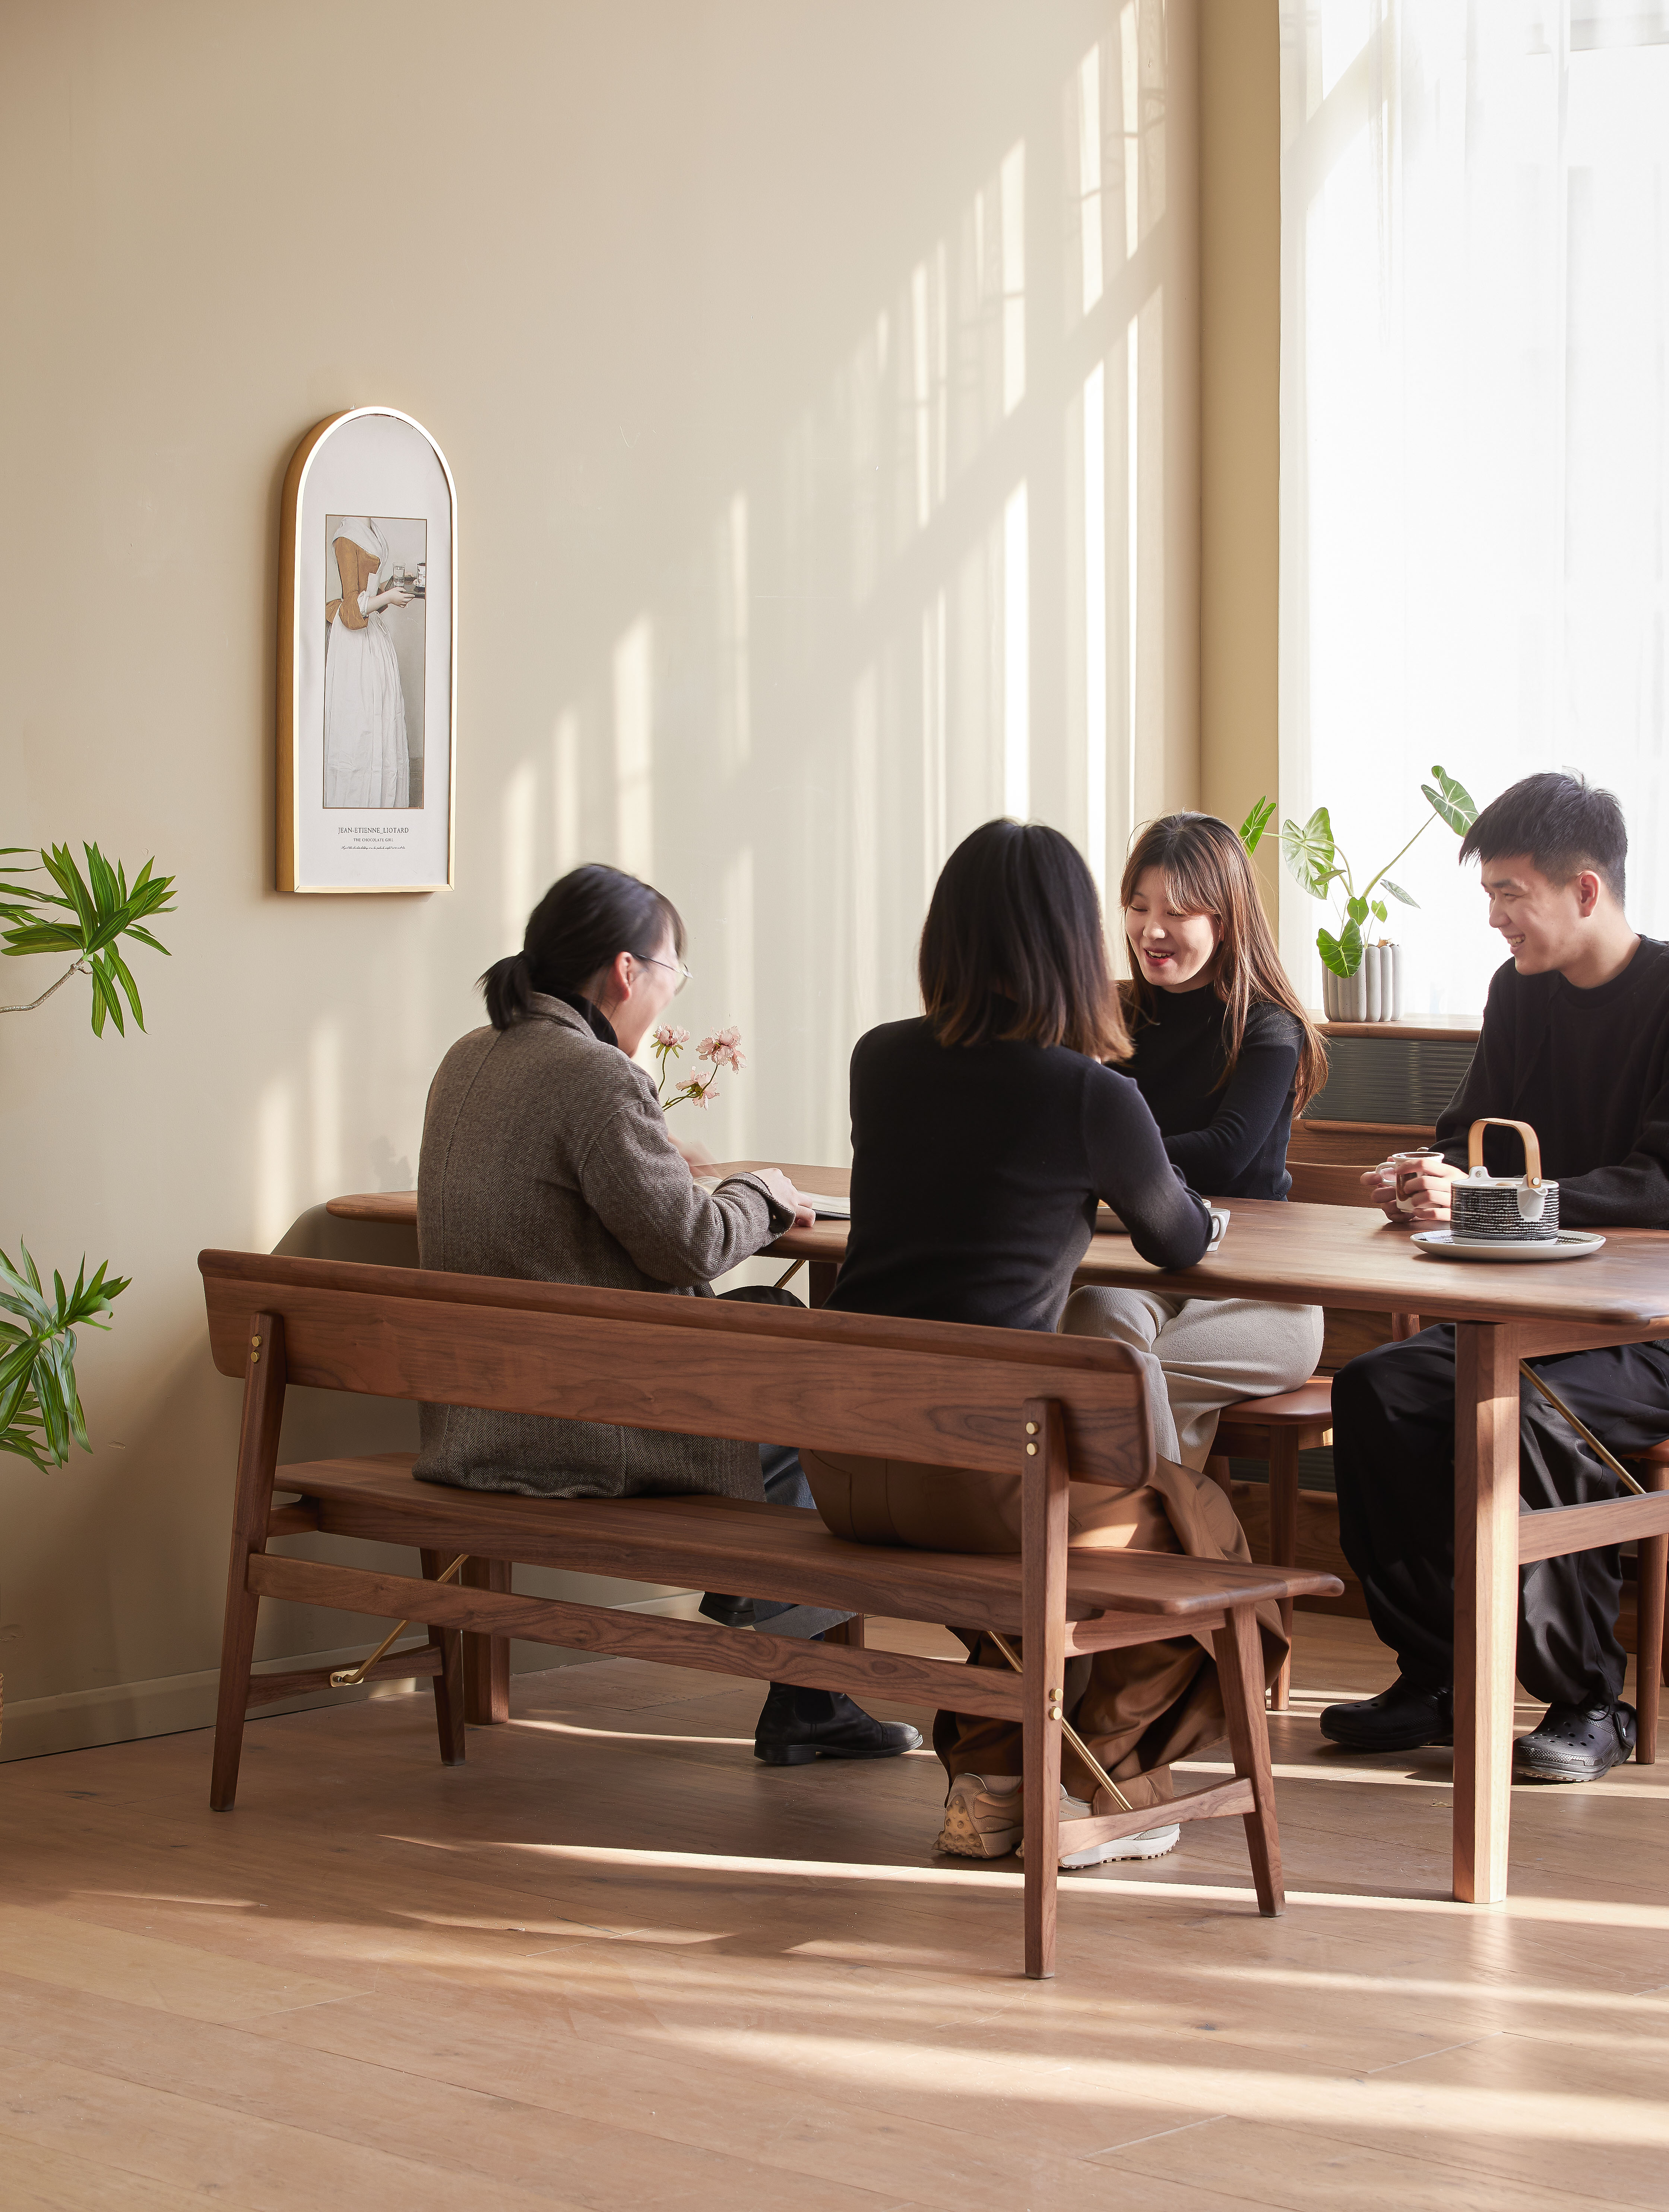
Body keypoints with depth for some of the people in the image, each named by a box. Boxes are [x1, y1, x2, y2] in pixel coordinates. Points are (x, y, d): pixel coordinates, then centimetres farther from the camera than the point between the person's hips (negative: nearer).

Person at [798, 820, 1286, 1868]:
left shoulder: (881, 1061, 8)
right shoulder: (1091, 1096, -7)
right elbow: (1184, 1243, 13)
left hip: (841, 1466, 6)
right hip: (976, 1460, -6)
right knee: (1190, 1524, 21)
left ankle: (992, 1780, 30)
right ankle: (1091, 1790, 21)